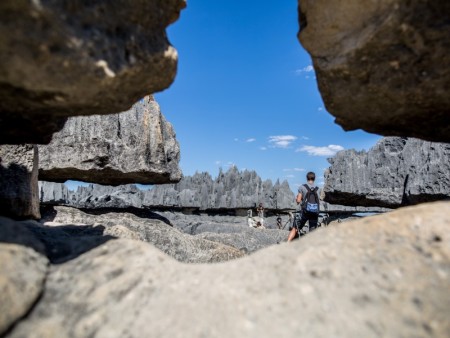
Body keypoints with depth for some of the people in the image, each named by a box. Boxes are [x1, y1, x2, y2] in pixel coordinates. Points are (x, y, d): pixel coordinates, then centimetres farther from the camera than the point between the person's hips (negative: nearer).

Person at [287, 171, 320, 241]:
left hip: (305, 211, -2)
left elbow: (298, 201, -3)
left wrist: (296, 199, 18)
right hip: (315, 213, 2)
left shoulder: (302, 187, 0)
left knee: (295, 229, 7)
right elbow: (319, 202, 6)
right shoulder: (317, 189, 8)